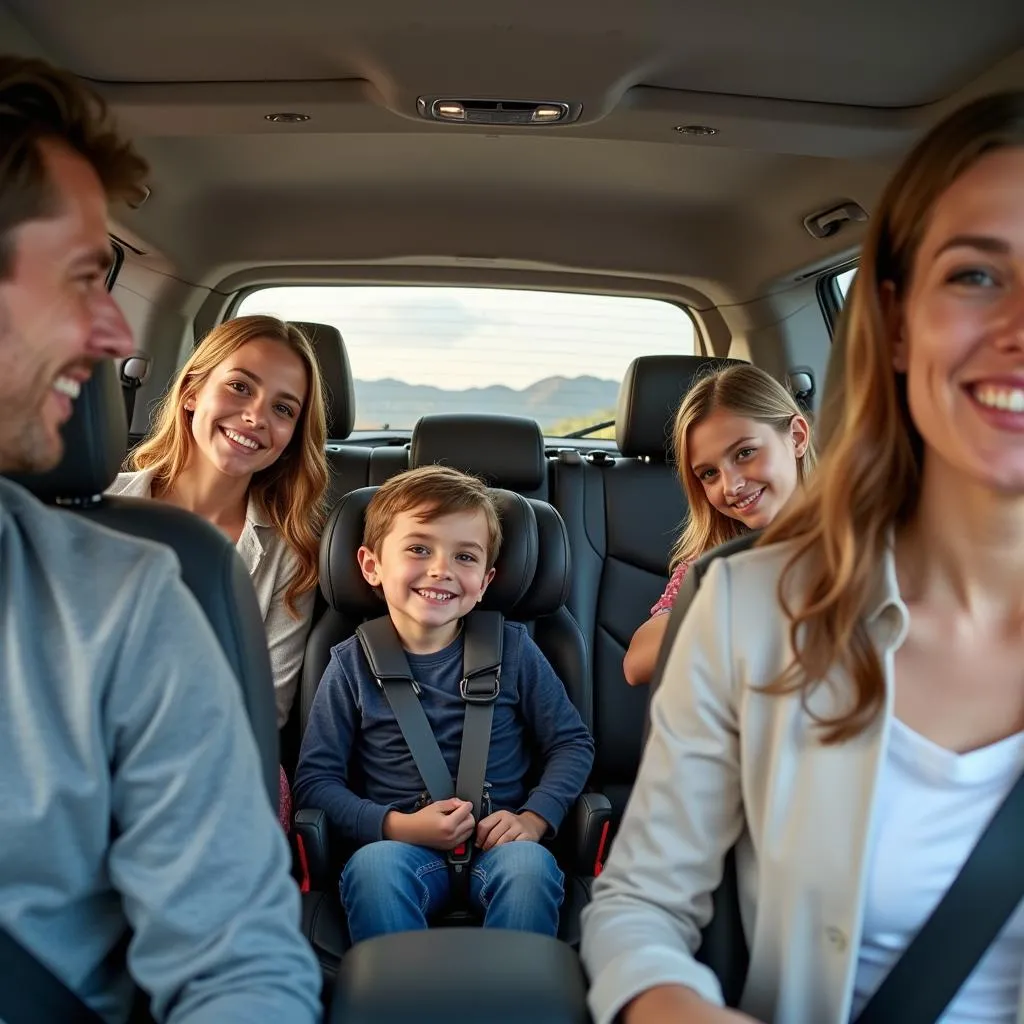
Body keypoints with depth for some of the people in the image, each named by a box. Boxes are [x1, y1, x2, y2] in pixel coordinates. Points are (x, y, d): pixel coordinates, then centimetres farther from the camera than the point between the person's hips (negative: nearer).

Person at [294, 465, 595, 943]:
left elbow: (573, 742, 9)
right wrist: (397, 826, -14)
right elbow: (315, 779, 1)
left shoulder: (511, 648, 5)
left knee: (530, 864, -32)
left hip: (496, 842, 1)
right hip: (402, 845, 0)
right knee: (373, 864, -34)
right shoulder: (353, 664, 3)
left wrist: (533, 818, -7)